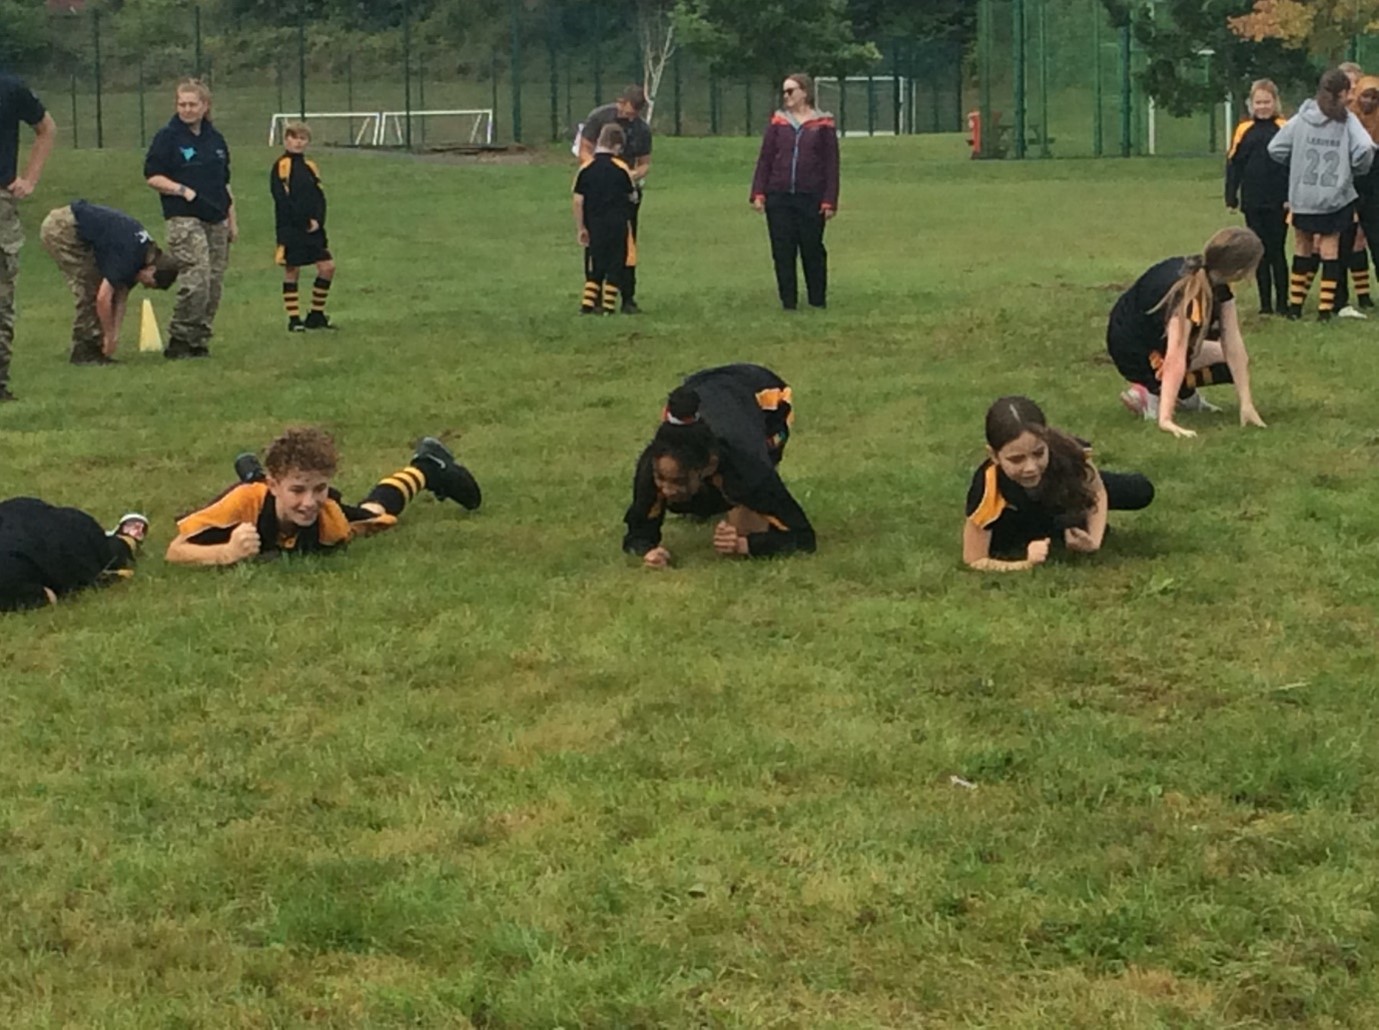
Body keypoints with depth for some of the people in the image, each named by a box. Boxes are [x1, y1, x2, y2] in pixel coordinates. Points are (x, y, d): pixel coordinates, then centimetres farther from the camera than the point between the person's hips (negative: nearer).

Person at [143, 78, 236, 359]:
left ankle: (199, 340, 13)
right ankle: (179, 340, -7)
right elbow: (152, 176, -5)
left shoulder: (215, 139, 15)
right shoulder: (168, 136, -2)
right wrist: (182, 190, -17)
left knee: (214, 283, 4)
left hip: (216, 220, 6)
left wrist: (232, 220, 19)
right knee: (196, 280, -18)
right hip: (184, 219, -6)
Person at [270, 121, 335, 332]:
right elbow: (282, 200, -12)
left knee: (327, 267, 1)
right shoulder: (281, 166, -6)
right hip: (290, 228, -6)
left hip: (312, 227, 6)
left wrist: (317, 220, -8)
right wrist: (304, 222, -14)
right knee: (292, 271, -1)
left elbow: (319, 197, 10)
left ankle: (316, 315, 12)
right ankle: (294, 319, 6)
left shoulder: (311, 167, 13)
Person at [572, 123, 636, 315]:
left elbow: (578, 200, -4)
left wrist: (580, 228, 4)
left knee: (594, 267, 12)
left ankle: (588, 304, 5)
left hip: (594, 225, 2)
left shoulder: (586, 168, -2)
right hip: (618, 225, -2)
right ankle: (608, 306, 3)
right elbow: (632, 196, 3)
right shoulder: (621, 168, -6)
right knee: (615, 266, 6)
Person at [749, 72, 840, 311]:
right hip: (778, 198, 2)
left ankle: (818, 301, 15)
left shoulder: (822, 124, 1)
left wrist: (829, 201, -5)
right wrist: (758, 193, -1)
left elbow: (831, 164, 1)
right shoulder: (778, 121, 7)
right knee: (782, 252, 3)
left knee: (812, 250, 5)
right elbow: (765, 159, 7)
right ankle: (788, 302, 10)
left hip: (811, 200, -2)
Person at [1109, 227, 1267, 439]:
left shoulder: (1215, 279, -10)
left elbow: (1233, 343, -14)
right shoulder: (1188, 295, -36)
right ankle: (1154, 393, -6)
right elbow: (1175, 359, -43)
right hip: (1136, 353, -8)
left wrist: (1247, 405, -18)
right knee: (1232, 366, -4)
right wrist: (1165, 420, -49)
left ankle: (1184, 395, 6)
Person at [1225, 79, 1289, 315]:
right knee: (1260, 252, 7)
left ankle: (1282, 302, 7)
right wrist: (1231, 197, 4)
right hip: (1253, 202, 3)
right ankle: (1265, 303, 12)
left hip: (1278, 202, -3)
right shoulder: (1244, 130, 5)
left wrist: (1292, 196, -7)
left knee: (1277, 251, 0)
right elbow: (1233, 164, 8)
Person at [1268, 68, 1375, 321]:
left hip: (1303, 198, 2)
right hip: (1336, 196, -2)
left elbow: (1276, 148, -1)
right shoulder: (1348, 120, -7)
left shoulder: (1301, 119, 0)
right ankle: (1326, 308, 0)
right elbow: (1364, 148, -20)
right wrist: (1357, 170, 1)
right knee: (1330, 248, 4)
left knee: (1303, 248, 14)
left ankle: (1295, 305, 19)